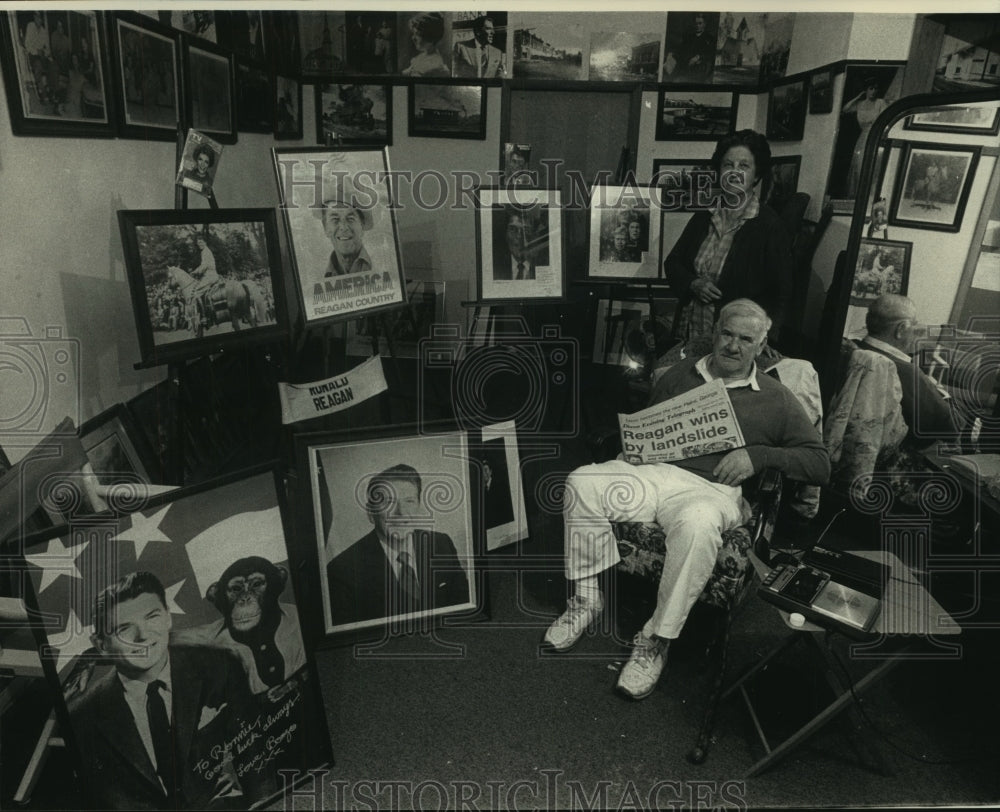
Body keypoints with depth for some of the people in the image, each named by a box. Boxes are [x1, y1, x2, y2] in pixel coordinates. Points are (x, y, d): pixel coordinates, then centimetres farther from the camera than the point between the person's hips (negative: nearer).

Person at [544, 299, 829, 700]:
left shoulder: (775, 399, 12)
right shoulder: (682, 373, 21)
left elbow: (820, 463, 8)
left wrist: (757, 455, -7)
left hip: (712, 489, -3)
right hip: (655, 470, 4)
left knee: (697, 526, -39)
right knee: (582, 483, -22)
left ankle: (656, 639, -21)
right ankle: (586, 597, -8)